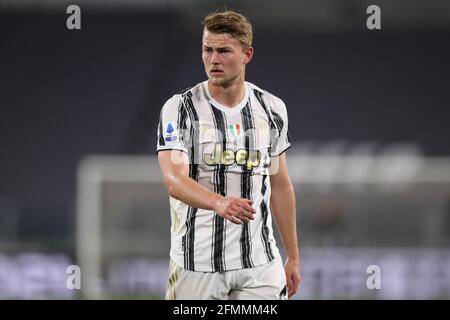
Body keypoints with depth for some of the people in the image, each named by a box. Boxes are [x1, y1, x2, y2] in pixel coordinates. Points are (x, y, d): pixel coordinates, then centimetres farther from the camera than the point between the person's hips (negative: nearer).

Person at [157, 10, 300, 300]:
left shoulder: (272, 109, 7)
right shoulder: (180, 109, -7)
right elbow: (175, 180, -21)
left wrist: (293, 257, 15)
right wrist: (219, 203, -41)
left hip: (259, 264, 3)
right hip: (197, 263, -3)